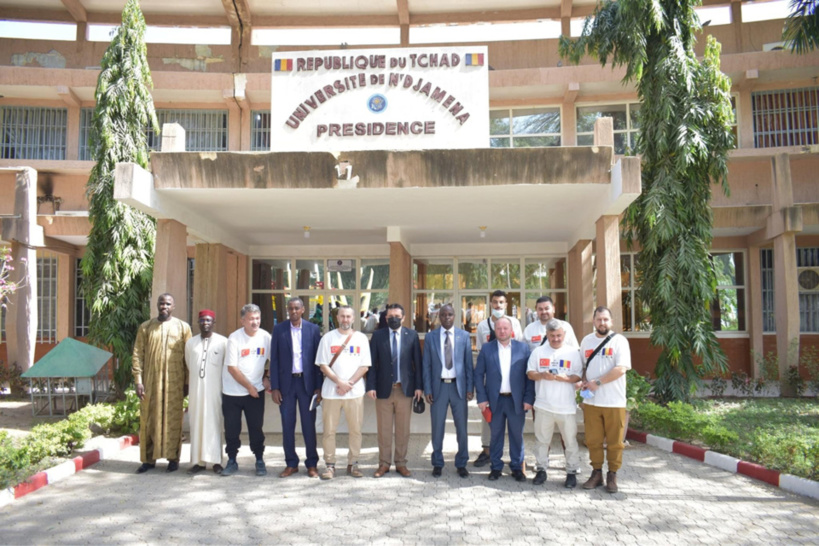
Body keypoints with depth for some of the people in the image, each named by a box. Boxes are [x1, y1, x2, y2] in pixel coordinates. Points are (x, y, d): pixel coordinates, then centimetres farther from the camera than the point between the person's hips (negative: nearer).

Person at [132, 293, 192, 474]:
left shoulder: (183, 327, 4)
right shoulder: (145, 327, 7)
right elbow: (138, 354, 4)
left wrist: (187, 382, -1)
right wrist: (138, 380, -4)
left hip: (174, 382, -1)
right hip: (151, 381, 1)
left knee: (173, 419, 2)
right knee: (149, 419, 4)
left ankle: (173, 457, 12)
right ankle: (149, 459, 13)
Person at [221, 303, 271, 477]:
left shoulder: (266, 337, -4)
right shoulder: (234, 338, -13)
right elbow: (232, 368, -13)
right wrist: (249, 386, -11)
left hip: (256, 391, 2)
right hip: (232, 392, -2)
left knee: (256, 428, 5)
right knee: (232, 429, 5)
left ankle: (260, 460, 18)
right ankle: (232, 461, 20)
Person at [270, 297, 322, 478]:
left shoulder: (313, 329, 2)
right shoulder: (279, 330, 3)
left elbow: (318, 360, 2)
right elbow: (274, 360, 3)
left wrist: (319, 387, -3)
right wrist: (274, 387, -3)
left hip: (307, 382, -1)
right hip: (286, 382, 1)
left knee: (309, 425, 5)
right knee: (287, 426, 6)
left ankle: (311, 464, 16)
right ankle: (291, 464, 19)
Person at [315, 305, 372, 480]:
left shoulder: (361, 338, 6)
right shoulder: (328, 337, 4)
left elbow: (364, 366, 2)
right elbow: (323, 365, 0)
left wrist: (349, 383, -10)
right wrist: (339, 382, -12)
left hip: (355, 392, 1)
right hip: (331, 391, 0)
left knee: (355, 429, 4)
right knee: (329, 430, 3)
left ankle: (352, 464, 16)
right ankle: (329, 465, 14)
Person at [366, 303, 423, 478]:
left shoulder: (412, 335, 3)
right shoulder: (377, 336, 3)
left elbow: (417, 362, 3)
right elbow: (372, 363, 1)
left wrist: (418, 385, -3)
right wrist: (371, 386, -7)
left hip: (405, 389, 0)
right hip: (384, 389, 0)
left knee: (403, 429, 7)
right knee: (384, 429, 6)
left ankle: (401, 463, 18)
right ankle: (384, 463, 17)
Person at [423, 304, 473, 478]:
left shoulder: (464, 336, 2)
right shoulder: (430, 337, 2)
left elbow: (469, 364, 3)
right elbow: (426, 365, 2)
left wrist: (470, 388, -2)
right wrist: (427, 389, -3)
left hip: (458, 386, 0)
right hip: (438, 386, 0)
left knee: (462, 428, 7)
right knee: (437, 428, 7)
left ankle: (461, 464, 21)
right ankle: (437, 463, 22)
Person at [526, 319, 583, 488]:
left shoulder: (573, 352, 3)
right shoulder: (538, 351, 6)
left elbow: (578, 376, -1)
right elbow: (530, 373, 4)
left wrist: (565, 378, -20)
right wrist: (543, 375, -16)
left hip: (566, 406, -1)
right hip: (544, 404, 1)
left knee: (570, 440, 4)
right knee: (542, 439, 8)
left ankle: (572, 472, 16)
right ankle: (541, 469, 21)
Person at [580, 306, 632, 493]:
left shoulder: (619, 341, -5)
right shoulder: (586, 341, 9)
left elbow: (621, 369, -15)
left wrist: (598, 383, -16)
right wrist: (584, 383, -2)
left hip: (614, 401, -4)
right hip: (591, 401, 4)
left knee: (614, 441, 4)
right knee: (593, 440, 8)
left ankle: (612, 475, 18)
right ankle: (596, 472, 22)